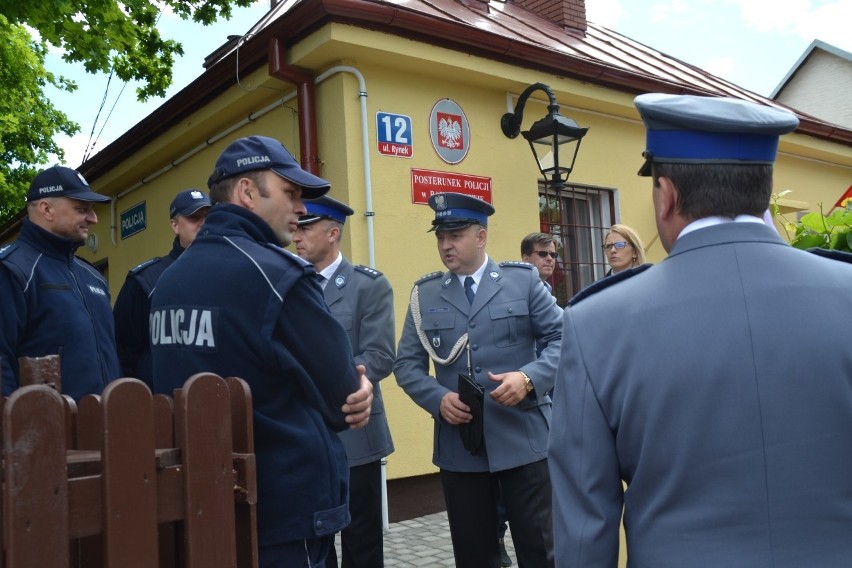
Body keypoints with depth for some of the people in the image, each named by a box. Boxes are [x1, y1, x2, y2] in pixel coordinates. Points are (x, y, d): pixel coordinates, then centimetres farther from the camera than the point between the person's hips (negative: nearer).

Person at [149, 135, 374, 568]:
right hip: (283, 509, -8)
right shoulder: (276, 274, -18)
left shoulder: (169, 281, 6)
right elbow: (342, 398, -14)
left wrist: (342, 386, 2)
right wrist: (347, 390, 9)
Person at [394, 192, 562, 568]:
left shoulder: (523, 279, 2)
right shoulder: (424, 294, 7)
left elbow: (562, 338, 0)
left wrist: (529, 378, -17)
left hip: (523, 440, -1)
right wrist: (438, 399, -12)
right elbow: (406, 363, 6)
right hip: (459, 446, 2)